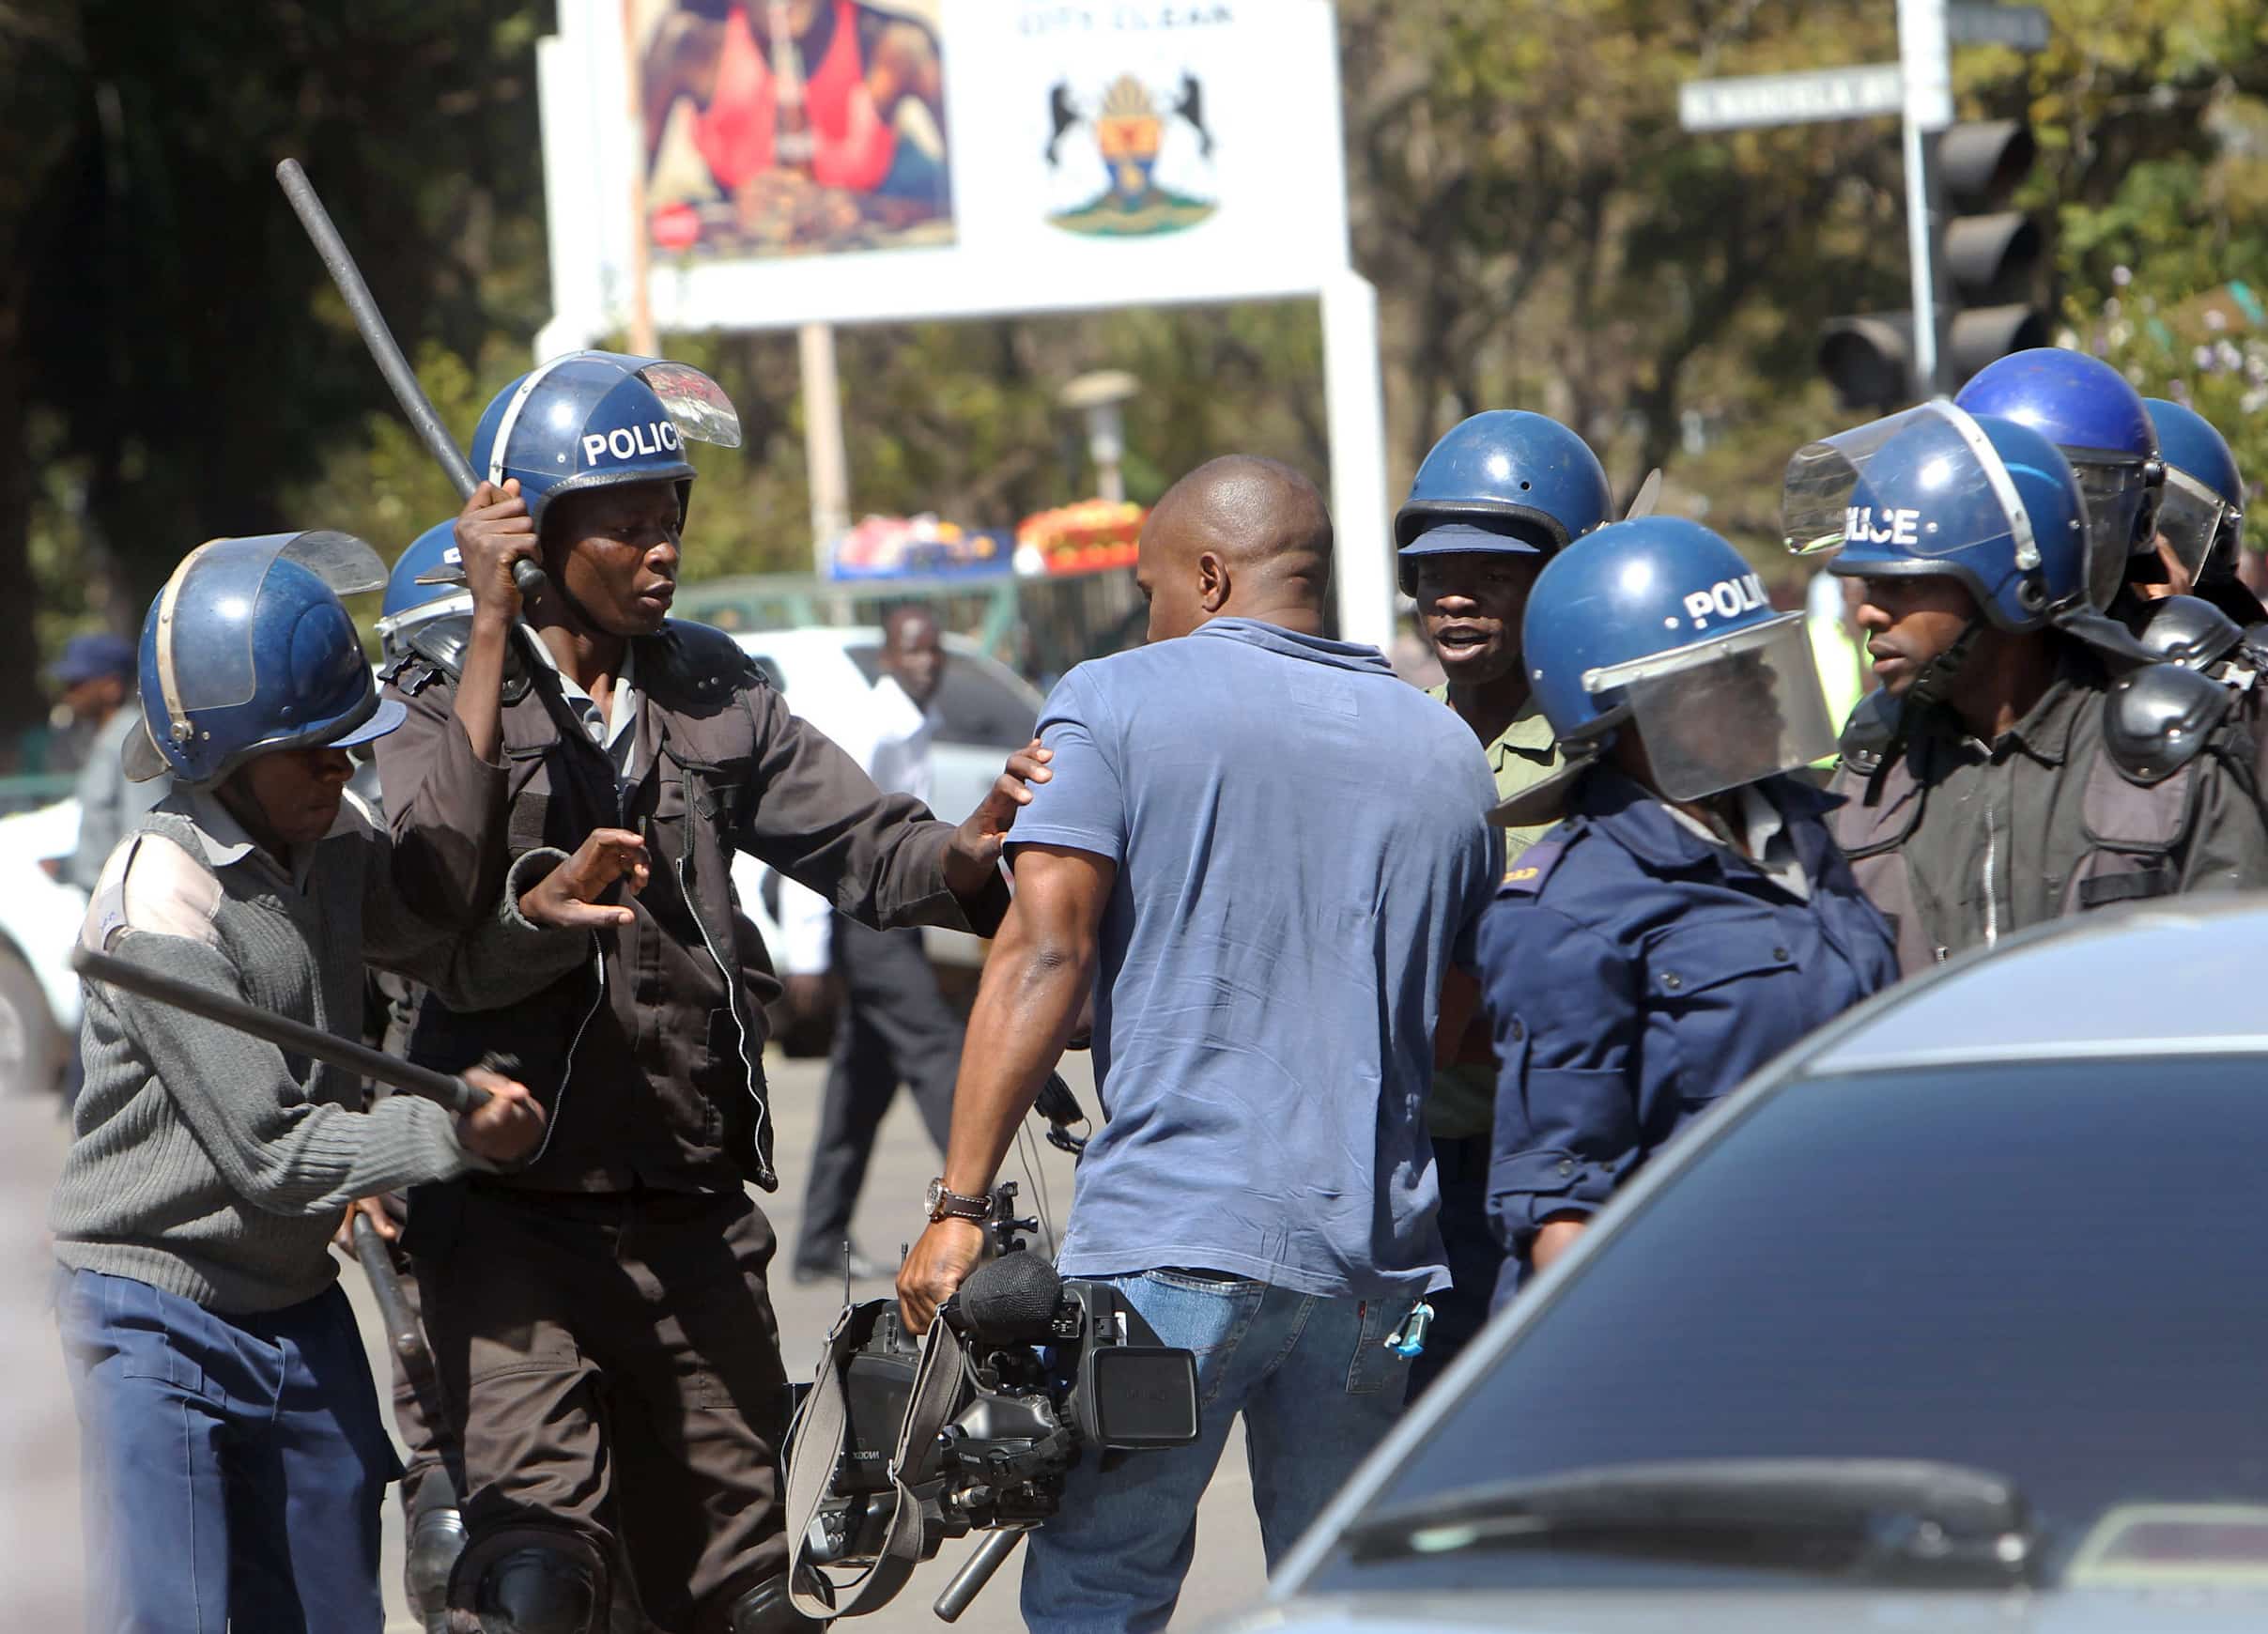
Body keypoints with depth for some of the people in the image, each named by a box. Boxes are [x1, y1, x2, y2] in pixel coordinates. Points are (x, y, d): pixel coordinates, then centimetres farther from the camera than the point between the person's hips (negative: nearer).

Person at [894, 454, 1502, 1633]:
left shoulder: (1116, 705, 1)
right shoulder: (1445, 749, 16)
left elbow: (1046, 953, -9)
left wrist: (959, 1205, -11)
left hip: (1173, 1233, -5)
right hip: (1379, 1256, 5)